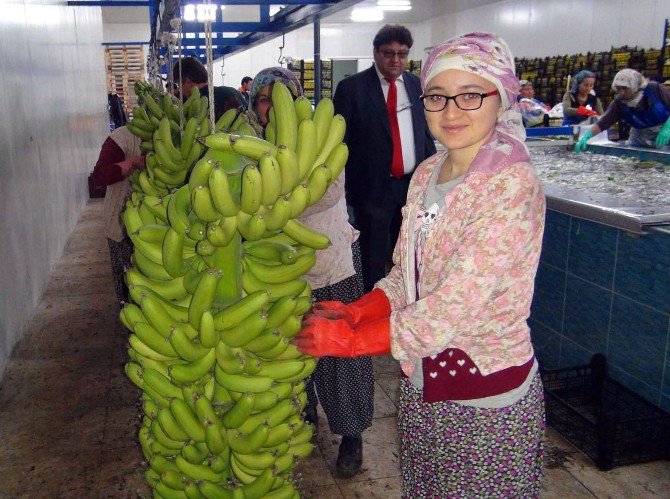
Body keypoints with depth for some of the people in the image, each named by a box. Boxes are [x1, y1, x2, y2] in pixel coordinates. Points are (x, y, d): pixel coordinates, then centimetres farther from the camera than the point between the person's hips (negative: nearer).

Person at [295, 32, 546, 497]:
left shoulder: (513, 185, -21)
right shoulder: (427, 173, 1)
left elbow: (455, 306, -27)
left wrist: (350, 339, -20)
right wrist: (354, 312, -10)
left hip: (486, 392, -6)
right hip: (421, 378, 6)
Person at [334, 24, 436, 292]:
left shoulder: (417, 85, 8)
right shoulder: (351, 87, -5)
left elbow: (426, 134, 13)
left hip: (413, 185, 4)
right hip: (373, 187, -4)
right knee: (373, 260, 8)